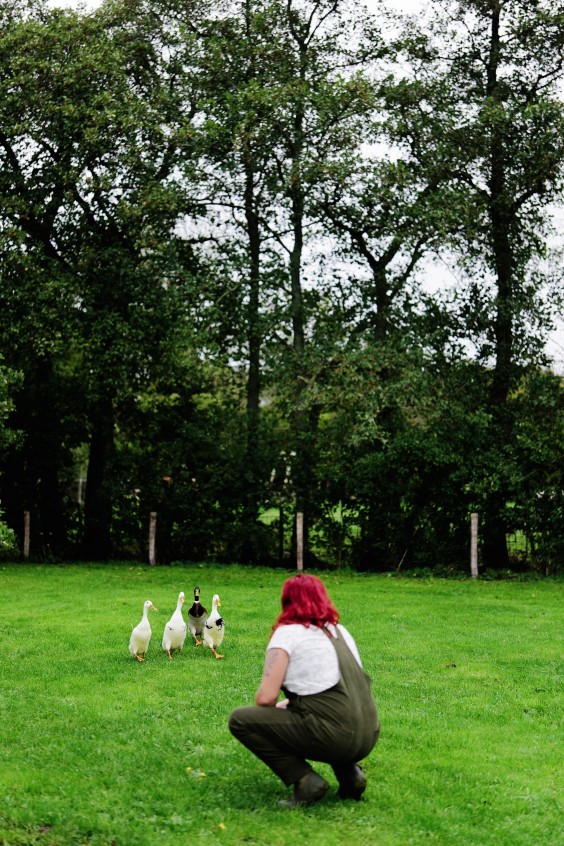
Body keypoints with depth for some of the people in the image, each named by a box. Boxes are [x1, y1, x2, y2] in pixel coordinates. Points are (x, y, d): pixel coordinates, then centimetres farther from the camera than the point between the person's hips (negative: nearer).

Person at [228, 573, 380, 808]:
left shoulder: (287, 632, -3)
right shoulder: (340, 631, 18)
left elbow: (266, 697, -10)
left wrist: (277, 709, 13)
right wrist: (290, 704, 26)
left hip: (333, 738, -7)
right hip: (368, 738, 7)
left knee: (240, 720, 3)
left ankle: (305, 780, -4)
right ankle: (349, 772, 15)